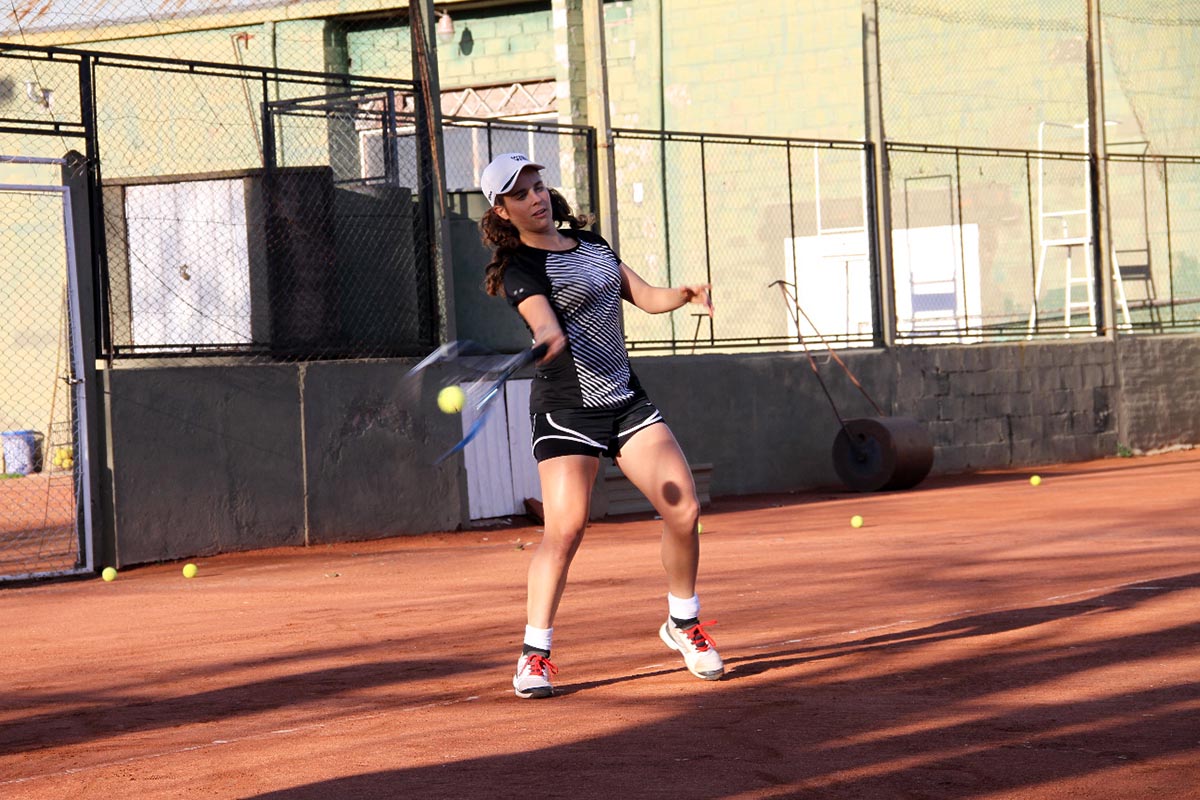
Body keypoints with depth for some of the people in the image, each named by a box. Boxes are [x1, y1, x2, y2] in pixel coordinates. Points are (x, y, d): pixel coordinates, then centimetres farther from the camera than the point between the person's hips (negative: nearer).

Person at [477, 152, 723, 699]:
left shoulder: (589, 241, 13)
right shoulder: (520, 269, -9)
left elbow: (645, 297, 15)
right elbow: (549, 330, -27)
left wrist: (685, 295, -6)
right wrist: (538, 345, -50)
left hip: (626, 401, 6)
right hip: (567, 408, -6)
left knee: (684, 512, -1)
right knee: (564, 529, -19)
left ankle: (683, 624, 20)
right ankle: (534, 655, -7)